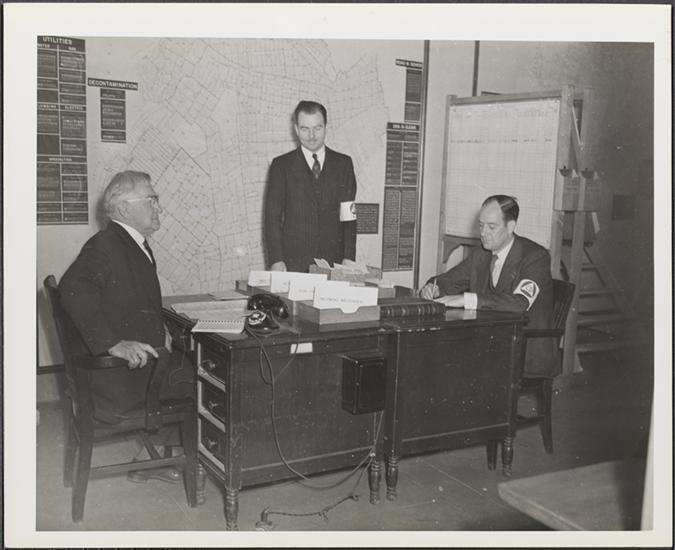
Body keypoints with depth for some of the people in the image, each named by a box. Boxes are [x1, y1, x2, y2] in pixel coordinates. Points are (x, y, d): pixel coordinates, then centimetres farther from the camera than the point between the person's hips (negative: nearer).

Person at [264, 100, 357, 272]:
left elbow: (348, 216, 5)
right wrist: (276, 260, -9)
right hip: (293, 263, -1)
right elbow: (272, 216, 1)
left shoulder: (343, 164, 9)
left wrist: (349, 260, -4)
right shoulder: (281, 165, 5)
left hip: (333, 261, 1)